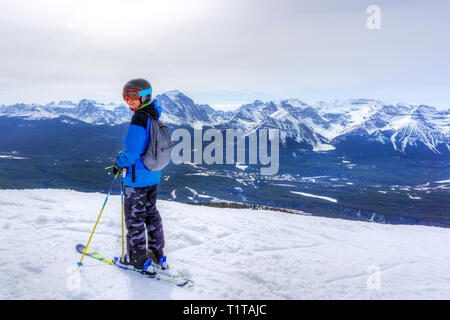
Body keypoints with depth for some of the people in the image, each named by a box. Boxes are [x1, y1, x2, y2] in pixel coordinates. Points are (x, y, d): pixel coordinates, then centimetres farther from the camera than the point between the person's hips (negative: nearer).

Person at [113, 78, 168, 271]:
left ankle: (137, 259, 20)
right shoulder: (154, 117, 7)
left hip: (137, 178, -9)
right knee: (150, 212, 20)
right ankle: (157, 254, 31)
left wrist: (119, 164, -6)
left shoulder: (139, 119, -22)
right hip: (153, 176, 9)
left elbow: (132, 153, -24)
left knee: (134, 218, 6)